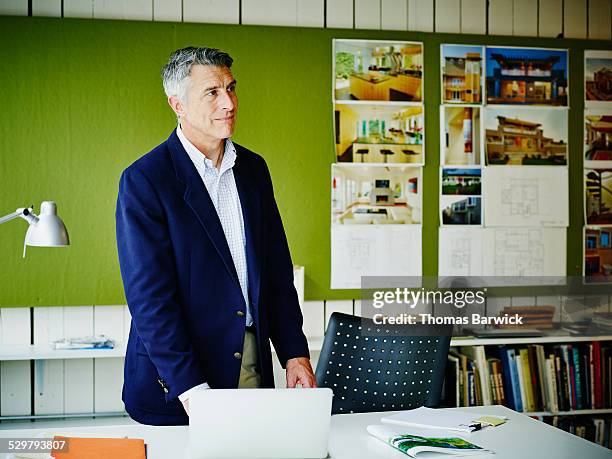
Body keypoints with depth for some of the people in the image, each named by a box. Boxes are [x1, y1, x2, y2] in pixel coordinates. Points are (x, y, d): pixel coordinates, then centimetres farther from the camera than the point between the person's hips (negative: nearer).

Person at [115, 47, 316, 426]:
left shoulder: (253, 168, 8)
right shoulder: (143, 180, -12)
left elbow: (277, 270, 11)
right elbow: (149, 296, -16)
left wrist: (295, 353, 4)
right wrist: (191, 390, -21)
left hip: (254, 366, 5)